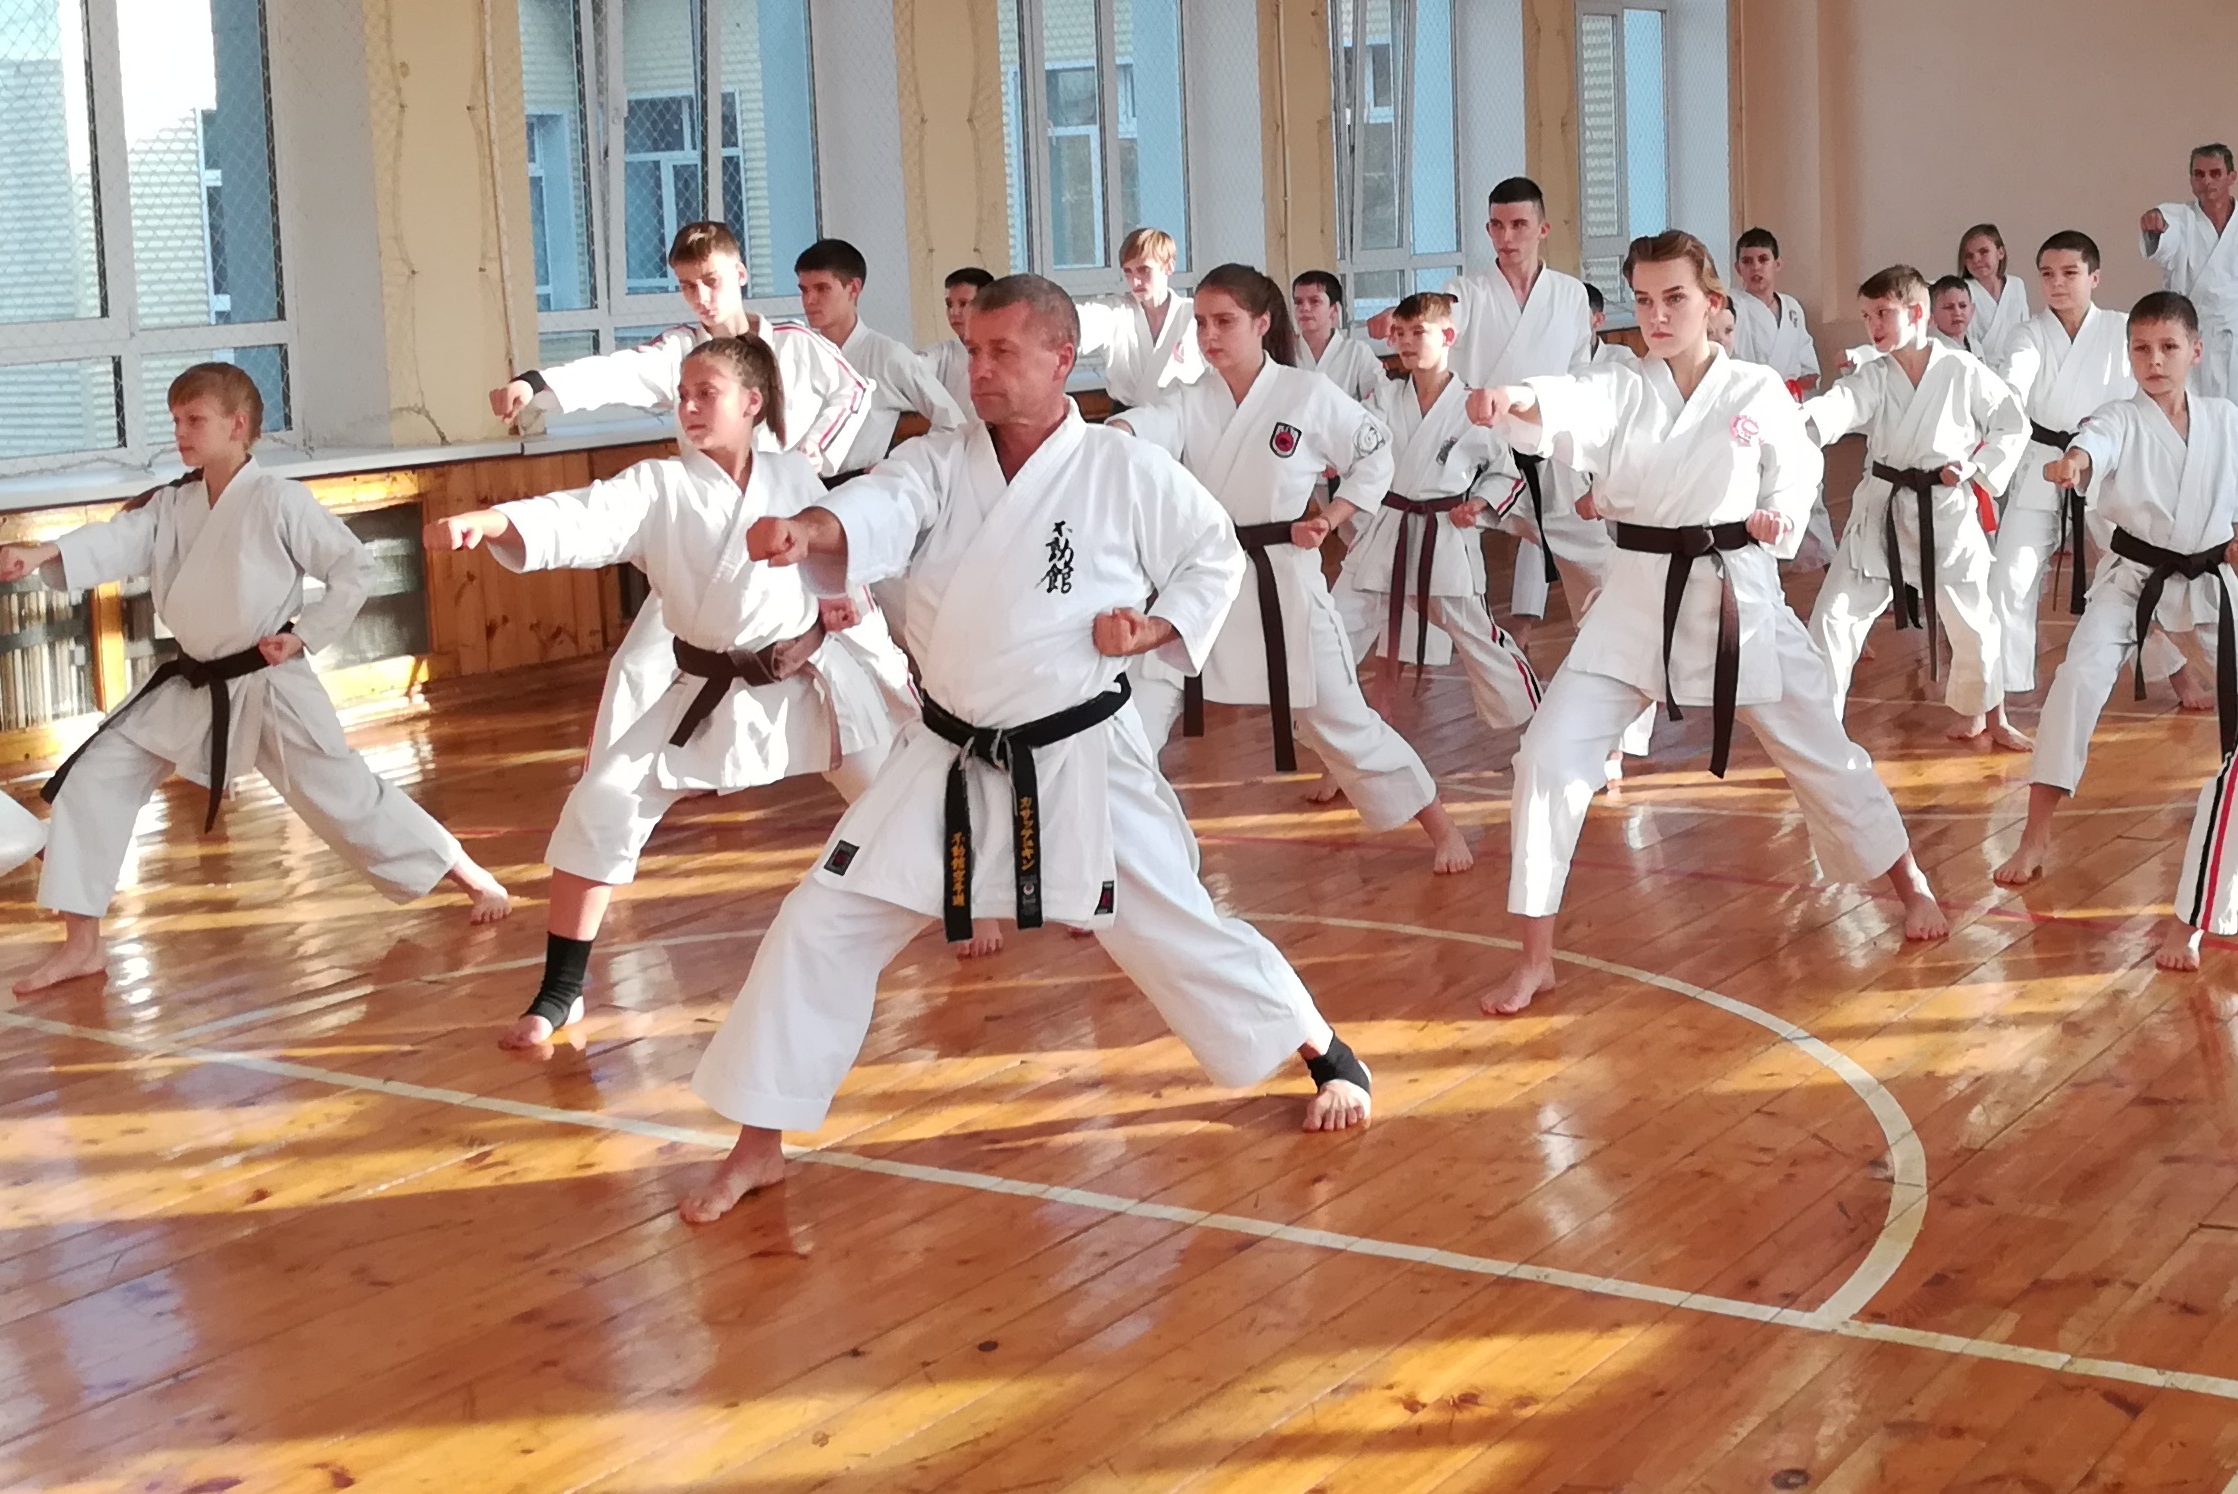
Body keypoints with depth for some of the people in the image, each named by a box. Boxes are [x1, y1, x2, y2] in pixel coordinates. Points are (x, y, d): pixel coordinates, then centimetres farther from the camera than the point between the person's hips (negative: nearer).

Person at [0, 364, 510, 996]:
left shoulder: (278, 501, -12)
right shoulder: (172, 505, 6)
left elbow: (355, 568, -9)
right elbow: (118, 542, -10)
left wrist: (304, 633, -15)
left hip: (270, 686, -6)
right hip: (193, 687, 6)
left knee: (346, 797, -4)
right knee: (94, 779, 0)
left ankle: (474, 878, 16)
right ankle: (81, 945, 9)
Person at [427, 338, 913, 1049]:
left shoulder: (794, 476, -4)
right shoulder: (657, 489, -11)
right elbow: (579, 520, -28)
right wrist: (486, 521, -46)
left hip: (815, 677, 1)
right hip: (710, 694, -1)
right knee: (600, 805, -13)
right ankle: (560, 991, -2)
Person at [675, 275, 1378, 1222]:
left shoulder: (1128, 472, -9)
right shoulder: (936, 463, -2)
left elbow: (1216, 559, 4)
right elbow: (875, 515, -23)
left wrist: (1155, 630, -13)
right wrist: (804, 531, -45)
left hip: (1079, 757, -3)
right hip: (949, 758, 3)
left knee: (1173, 928, 3)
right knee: (820, 927, -1)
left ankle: (1328, 1056, 29)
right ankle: (760, 1144, 13)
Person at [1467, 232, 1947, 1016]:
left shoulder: (1759, 391, -4)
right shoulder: (1620, 391, -5)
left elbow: (1799, 466, 13)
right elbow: (1559, 407, -27)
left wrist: (1779, 516, -10)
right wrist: (1506, 401, -51)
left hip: (1738, 595, 0)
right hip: (1638, 599, 1)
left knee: (1820, 751, 13)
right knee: (1549, 758, -11)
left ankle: (1910, 882, 41)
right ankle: (1535, 959, -1)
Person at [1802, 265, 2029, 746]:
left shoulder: (1963, 371, -7)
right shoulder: (1872, 379, -2)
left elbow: (2013, 425, 2)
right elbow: (1836, 408, -22)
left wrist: (1978, 470, -11)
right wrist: (1794, 418, -43)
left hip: (1946, 512, -2)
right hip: (1880, 512, 2)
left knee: (1971, 622, 11)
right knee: (1833, 615, -6)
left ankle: (1987, 713, 36)